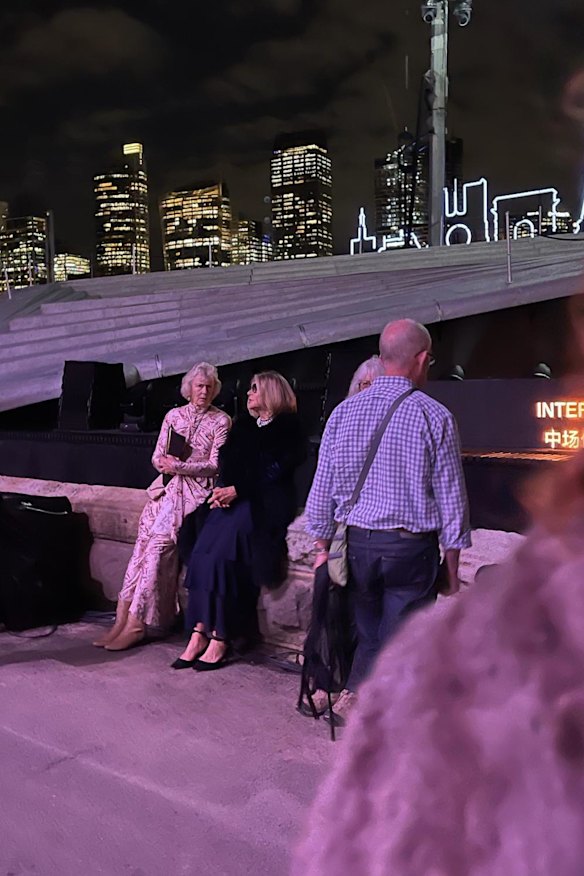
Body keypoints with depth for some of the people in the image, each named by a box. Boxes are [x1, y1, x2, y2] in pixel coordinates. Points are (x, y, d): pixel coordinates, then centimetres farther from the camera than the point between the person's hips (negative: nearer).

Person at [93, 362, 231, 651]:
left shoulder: (221, 421, 2)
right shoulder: (174, 415, 14)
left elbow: (215, 465, -5)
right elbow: (157, 457, 15)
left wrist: (178, 466, -14)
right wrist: (166, 463, -8)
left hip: (197, 489, -4)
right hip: (169, 486, 4)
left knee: (159, 540, -23)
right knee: (144, 540, -17)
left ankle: (135, 622, -20)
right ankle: (123, 619, -18)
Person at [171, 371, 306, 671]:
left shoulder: (287, 427, 2)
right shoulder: (243, 426, 24)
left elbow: (274, 472, -9)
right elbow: (225, 463, 17)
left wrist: (237, 490, -14)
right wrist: (221, 491, -2)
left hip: (264, 505, -6)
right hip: (232, 500, 6)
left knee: (223, 553, -25)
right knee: (202, 552, -18)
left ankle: (220, 640, -19)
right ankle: (199, 635, -19)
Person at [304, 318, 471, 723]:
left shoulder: (344, 412, 1)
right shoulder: (435, 417, -9)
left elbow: (322, 488, 5)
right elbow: (451, 498, -4)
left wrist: (323, 547, 15)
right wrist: (452, 568, 5)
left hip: (359, 542, 4)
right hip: (413, 548, -3)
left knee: (369, 633, 20)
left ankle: (354, 693, 8)